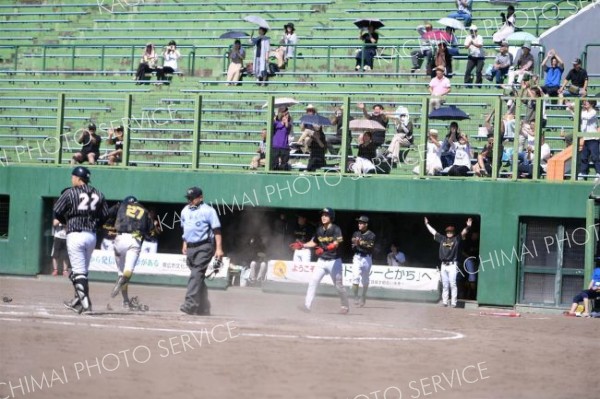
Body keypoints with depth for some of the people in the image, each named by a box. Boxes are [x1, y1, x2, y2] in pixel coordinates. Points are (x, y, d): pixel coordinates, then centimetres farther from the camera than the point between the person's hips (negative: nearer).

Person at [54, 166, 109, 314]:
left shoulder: (70, 193, -7)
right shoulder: (98, 194, 8)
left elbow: (57, 212, -7)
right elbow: (106, 215, 7)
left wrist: (65, 222, 11)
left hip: (75, 235, -6)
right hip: (92, 235, 6)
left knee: (79, 272, -6)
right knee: (82, 271, 18)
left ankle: (86, 305, -13)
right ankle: (78, 301, 25)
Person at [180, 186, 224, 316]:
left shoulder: (208, 211, -7)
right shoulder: (185, 211, 13)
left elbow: (217, 230, -10)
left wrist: (219, 248, -16)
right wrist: (185, 244, 20)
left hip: (204, 247, -7)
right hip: (190, 247, 7)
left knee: (196, 274, -18)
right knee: (197, 276, 10)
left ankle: (190, 304, -27)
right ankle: (203, 307, 17)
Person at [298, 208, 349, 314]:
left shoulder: (335, 229, -13)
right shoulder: (319, 229, 6)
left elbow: (336, 244, -27)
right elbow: (314, 242, 17)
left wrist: (324, 249, -42)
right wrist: (303, 245, 2)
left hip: (334, 261, -5)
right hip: (321, 261, 5)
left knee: (338, 285, 5)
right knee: (313, 281, -10)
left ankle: (345, 306, 24)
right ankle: (307, 305, -11)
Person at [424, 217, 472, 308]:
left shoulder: (456, 239, 3)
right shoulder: (442, 239, 13)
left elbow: (463, 233, -9)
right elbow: (433, 232, 20)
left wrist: (468, 226, -25)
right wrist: (427, 224, 24)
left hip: (452, 265, -4)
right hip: (443, 265, 4)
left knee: (452, 284, -7)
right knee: (445, 285, 8)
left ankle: (453, 302, -6)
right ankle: (444, 302, 11)